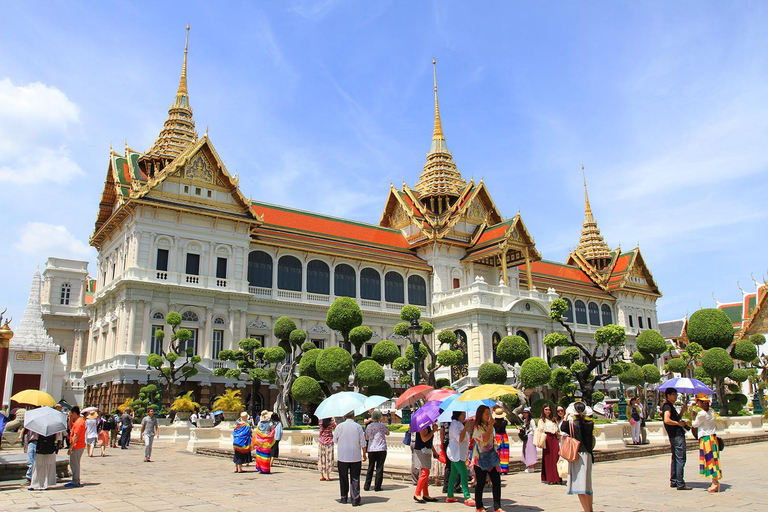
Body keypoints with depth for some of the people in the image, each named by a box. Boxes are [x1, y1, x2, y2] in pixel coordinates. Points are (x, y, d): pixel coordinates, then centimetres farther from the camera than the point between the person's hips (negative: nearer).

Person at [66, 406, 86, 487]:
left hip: (76, 447, -10)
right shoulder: (81, 420, 12)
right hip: (80, 446, 10)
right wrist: (70, 419, 9)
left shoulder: (78, 422, -20)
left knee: (74, 464, -2)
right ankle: (76, 481, 25)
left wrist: (70, 448, -22)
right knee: (76, 464, 18)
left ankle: (75, 482, 4)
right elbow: (70, 428, 20)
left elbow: (76, 436, -23)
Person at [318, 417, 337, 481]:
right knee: (329, 458, 4)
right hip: (329, 441, -3)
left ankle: (321, 476, 14)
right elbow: (336, 427, 6)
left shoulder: (320, 422, -5)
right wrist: (334, 420, 17)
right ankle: (328, 476, 7)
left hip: (321, 441, 3)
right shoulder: (331, 422, -11)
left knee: (321, 457, 10)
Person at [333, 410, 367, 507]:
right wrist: (364, 454, 11)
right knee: (355, 479, 5)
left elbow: (334, 440, 4)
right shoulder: (358, 427, -6)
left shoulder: (340, 426, -7)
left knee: (343, 478, 13)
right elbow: (362, 443, -2)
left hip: (342, 457, 0)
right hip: (356, 457, 0)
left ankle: (344, 498, 20)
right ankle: (355, 499, 3)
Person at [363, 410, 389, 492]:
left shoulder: (368, 426, 2)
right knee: (379, 468, 4)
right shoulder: (382, 426, -7)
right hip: (381, 449, -3)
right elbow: (388, 433, 12)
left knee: (370, 468, 12)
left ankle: (367, 486, 13)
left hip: (371, 450, 3)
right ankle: (377, 487, 5)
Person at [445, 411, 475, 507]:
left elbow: (464, 436, 26)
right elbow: (460, 438, -26)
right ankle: (467, 497, -15)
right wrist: (466, 427, -32)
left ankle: (450, 497, 18)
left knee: (454, 474, 12)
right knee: (464, 473, -13)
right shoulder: (455, 425, -17)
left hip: (458, 454, 11)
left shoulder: (459, 424, 15)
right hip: (456, 453, -11)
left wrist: (469, 426, 15)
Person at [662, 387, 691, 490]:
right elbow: (667, 420, -24)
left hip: (675, 435, 11)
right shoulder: (667, 406, -12)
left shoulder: (670, 406, 20)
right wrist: (679, 423, -16)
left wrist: (682, 410, 12)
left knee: (675, 459, 15)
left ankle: (673, 481, 20)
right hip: (677, 435, -11)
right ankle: (680, 484, -9)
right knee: (680, 459, -10)